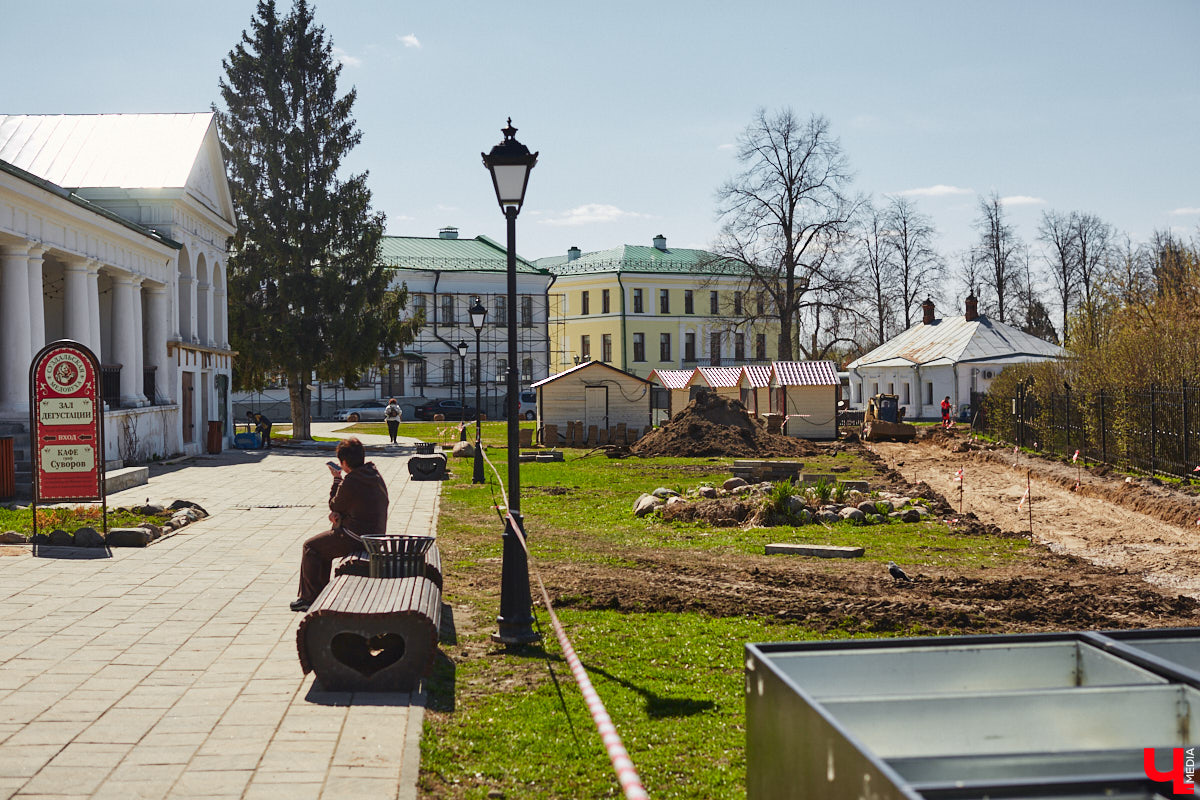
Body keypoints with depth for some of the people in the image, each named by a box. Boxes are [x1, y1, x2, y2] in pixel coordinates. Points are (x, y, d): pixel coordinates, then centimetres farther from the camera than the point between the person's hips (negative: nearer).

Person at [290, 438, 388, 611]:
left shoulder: (349, 483, -23)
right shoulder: (375, 475, 6)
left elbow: (334, 506, -5)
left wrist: (337, 479, 5)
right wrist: (338, 513, 0)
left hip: (356, 537, -10)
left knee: (311, 547, 4)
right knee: (324, 543, 28)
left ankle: (308, 598, 10)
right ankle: (321, 590, 35)